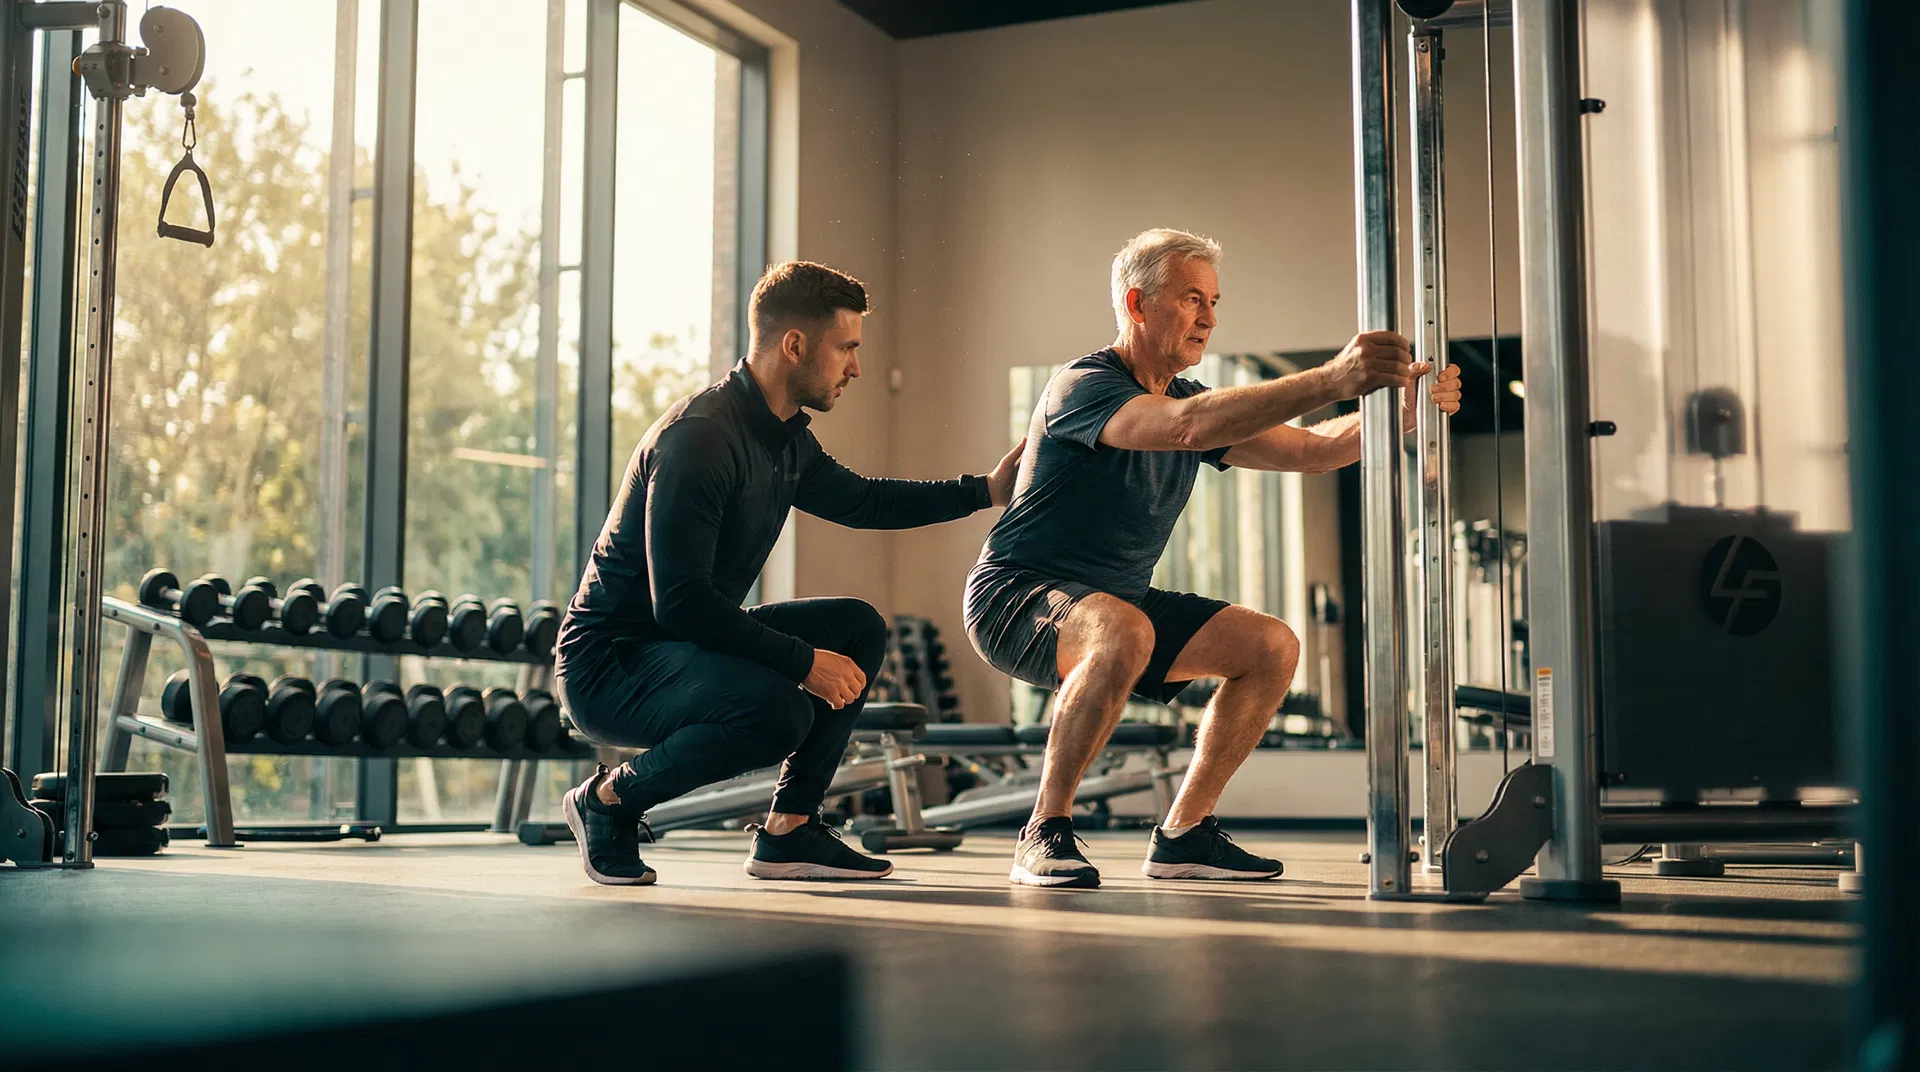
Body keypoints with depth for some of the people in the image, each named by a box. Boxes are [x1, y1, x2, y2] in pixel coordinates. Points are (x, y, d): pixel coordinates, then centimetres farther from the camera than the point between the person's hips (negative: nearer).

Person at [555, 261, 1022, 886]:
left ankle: (788, 832, 7)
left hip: (688, 644, 10)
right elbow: (681, 604, -28)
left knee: (859, 628, 7)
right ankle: (610, 798, -8)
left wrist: (984, 492, 22)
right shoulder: (699, 437, -24)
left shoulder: (787, 438, 6)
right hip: (609, 663, -10)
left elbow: (860, 500, 27)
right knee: (778, 709, -33)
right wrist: (803, 661, -25)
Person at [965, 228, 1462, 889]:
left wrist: (1402, 404, -16)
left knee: (1271, 647, -4)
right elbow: (1188, 425, -38)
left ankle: (1183, 834, 3)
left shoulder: (1188, 397, 9)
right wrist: (1332, 380, -46)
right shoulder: (1083, 387, -18)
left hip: (1119, 601, 8)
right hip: (1015, 600, -8)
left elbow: (1312, 450, 2)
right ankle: (1045, 834, -25)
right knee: (1123, 632, -39)